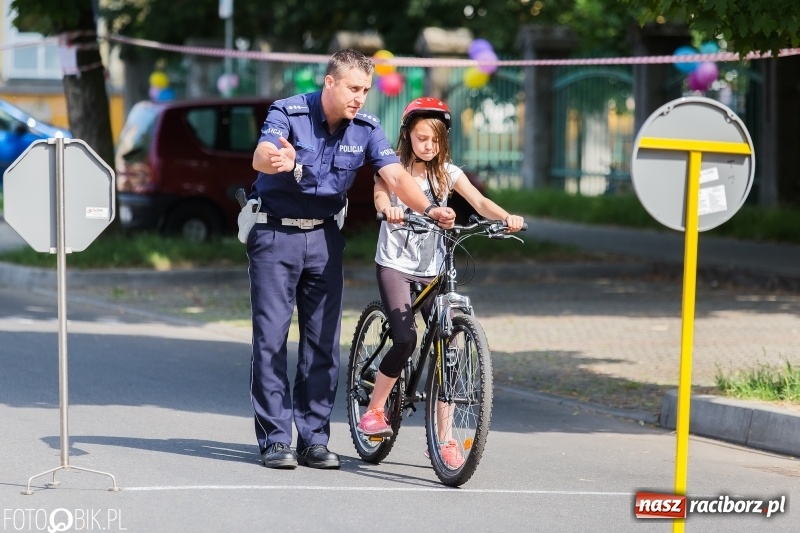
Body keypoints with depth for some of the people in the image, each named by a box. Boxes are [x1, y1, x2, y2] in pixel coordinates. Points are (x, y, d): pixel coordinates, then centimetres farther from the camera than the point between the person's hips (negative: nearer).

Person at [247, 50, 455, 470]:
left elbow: (395, 175, -14)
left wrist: (428, 209, -33)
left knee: (323, 339, 2)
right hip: (275, 233, -4)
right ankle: (275, 439, -3)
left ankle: (314, 438, 8)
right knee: (271, 336, -6)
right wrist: (276, 160, -57)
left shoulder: (366, 128, -3)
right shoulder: (288, 113, -14)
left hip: (324, 237, 4)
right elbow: (261, 155, -32)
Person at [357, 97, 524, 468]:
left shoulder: (446, 173, 6)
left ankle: (444, 439, 0)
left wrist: (506, 217, -28)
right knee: (405, 339, -21)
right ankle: (374, 410, 0)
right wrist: (388, 210, -46)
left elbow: (480, 202, -8)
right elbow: (380, 196, -22)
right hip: (395, 264, -3)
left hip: (433, 269, 3)